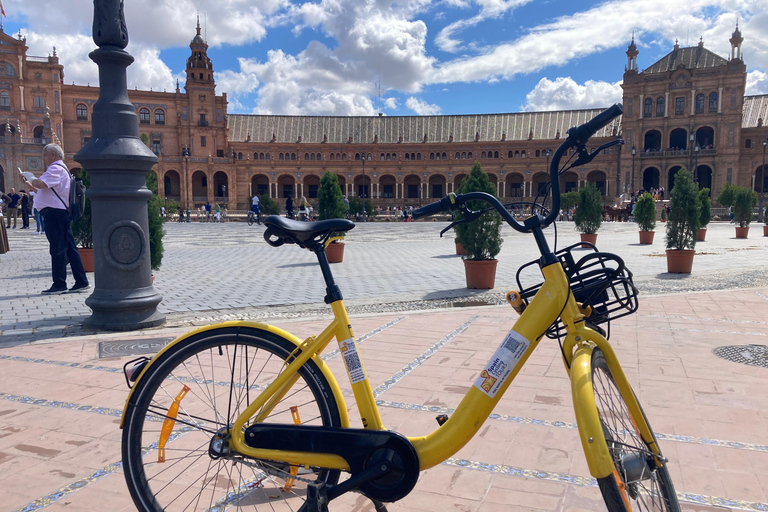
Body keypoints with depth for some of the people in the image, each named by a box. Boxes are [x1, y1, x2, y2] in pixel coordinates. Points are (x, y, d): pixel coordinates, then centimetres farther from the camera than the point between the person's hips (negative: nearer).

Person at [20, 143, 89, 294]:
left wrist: (31, 179, -3)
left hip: (54, 212, -10)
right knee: (69, 247, 8)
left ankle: (59, 284, -2)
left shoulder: (56, 168, -9)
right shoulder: (60, 168, 25)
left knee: (57, 249, -6)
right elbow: (45, 189, 29)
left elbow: (41, 184, -24)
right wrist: (29, 184, 21)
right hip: (60, 212, 10)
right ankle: (81, 282, 9)